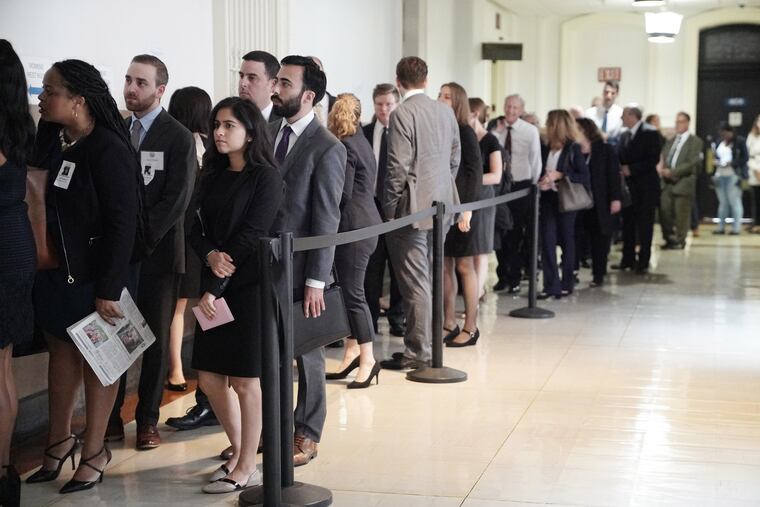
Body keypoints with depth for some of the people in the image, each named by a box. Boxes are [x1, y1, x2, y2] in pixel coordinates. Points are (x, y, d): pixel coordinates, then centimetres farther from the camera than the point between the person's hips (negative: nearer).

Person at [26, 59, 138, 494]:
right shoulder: (50, 137, 0)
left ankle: (95, 450, 24)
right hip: (55, 268, 6)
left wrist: (110, 288, -19)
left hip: (95, 273, -6)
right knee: (61, 350, 17)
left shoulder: (109, 150, -19)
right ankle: (60, 439, 33)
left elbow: (123, 223, -19)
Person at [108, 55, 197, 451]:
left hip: (156, 252, -3)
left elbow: (176, 201, -11)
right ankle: (110, 417, 13)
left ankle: (148, 419, 17)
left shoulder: (178, 137, -4)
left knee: (155, 337, 6)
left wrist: (139, 241, -15)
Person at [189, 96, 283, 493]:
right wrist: (211, 254, -15)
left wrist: (215, 289, -15)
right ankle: (238, 453, 24)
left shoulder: (266, 177, -7)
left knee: (245, 380, 0)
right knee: (209, 377, 7)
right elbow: (196, 228, 8)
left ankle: (247, 468, 12)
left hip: (249, 286, -6)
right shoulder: (213, 177, 11)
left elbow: (251, 236, -14)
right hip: (214, 284, 6)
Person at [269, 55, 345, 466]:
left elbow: (326, 220, -13)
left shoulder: (327, 148, -11)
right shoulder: (269, 132, 7)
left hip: (299, 269, -5)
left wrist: (316, 281, -15)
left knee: (305, 353, 8)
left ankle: (306, 435, 22)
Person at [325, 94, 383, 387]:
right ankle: (352, 351, 18)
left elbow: (343, 193, -17)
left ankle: (367, 358, -1)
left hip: (353, 225, -9)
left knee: (353, 291, -5)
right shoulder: (361, 142, 15)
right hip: (364, 221, 9)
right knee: (350, 289, 13)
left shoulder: (345, 147, -13)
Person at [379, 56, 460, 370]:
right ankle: (428, 344, 23)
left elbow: (398, 167, -16)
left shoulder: (403, 114, -13)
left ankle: (418, 354, 1)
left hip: (412, 208, -7)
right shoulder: (446, 112, 9)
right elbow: (454, 159, 14)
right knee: (429, 279, 15)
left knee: (415, 283, -3)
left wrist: (389, 210, -8)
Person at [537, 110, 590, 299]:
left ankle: (567, 283, 18)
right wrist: (542, 182, -5)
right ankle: (551, 285, 0)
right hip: (548, 199, 4)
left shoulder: (573, 149, -6)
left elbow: (584, 177, -10)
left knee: (566, 241, 6)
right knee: (547, 241, -3)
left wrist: (560, 175, -16)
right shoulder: (547, 149, 9)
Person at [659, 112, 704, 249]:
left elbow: (692, 163, -10)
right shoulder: (670, 142, 21)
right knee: (664, 211, -1)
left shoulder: (695, 141, 0)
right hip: (667, 182, 5)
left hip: (683, 182, -5)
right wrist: (662, 170, -6)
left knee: (681, 215, -2)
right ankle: (669, 239, 11)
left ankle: (679, 240, 9)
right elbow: (663, 159, 18)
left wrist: (672, 172, -15)